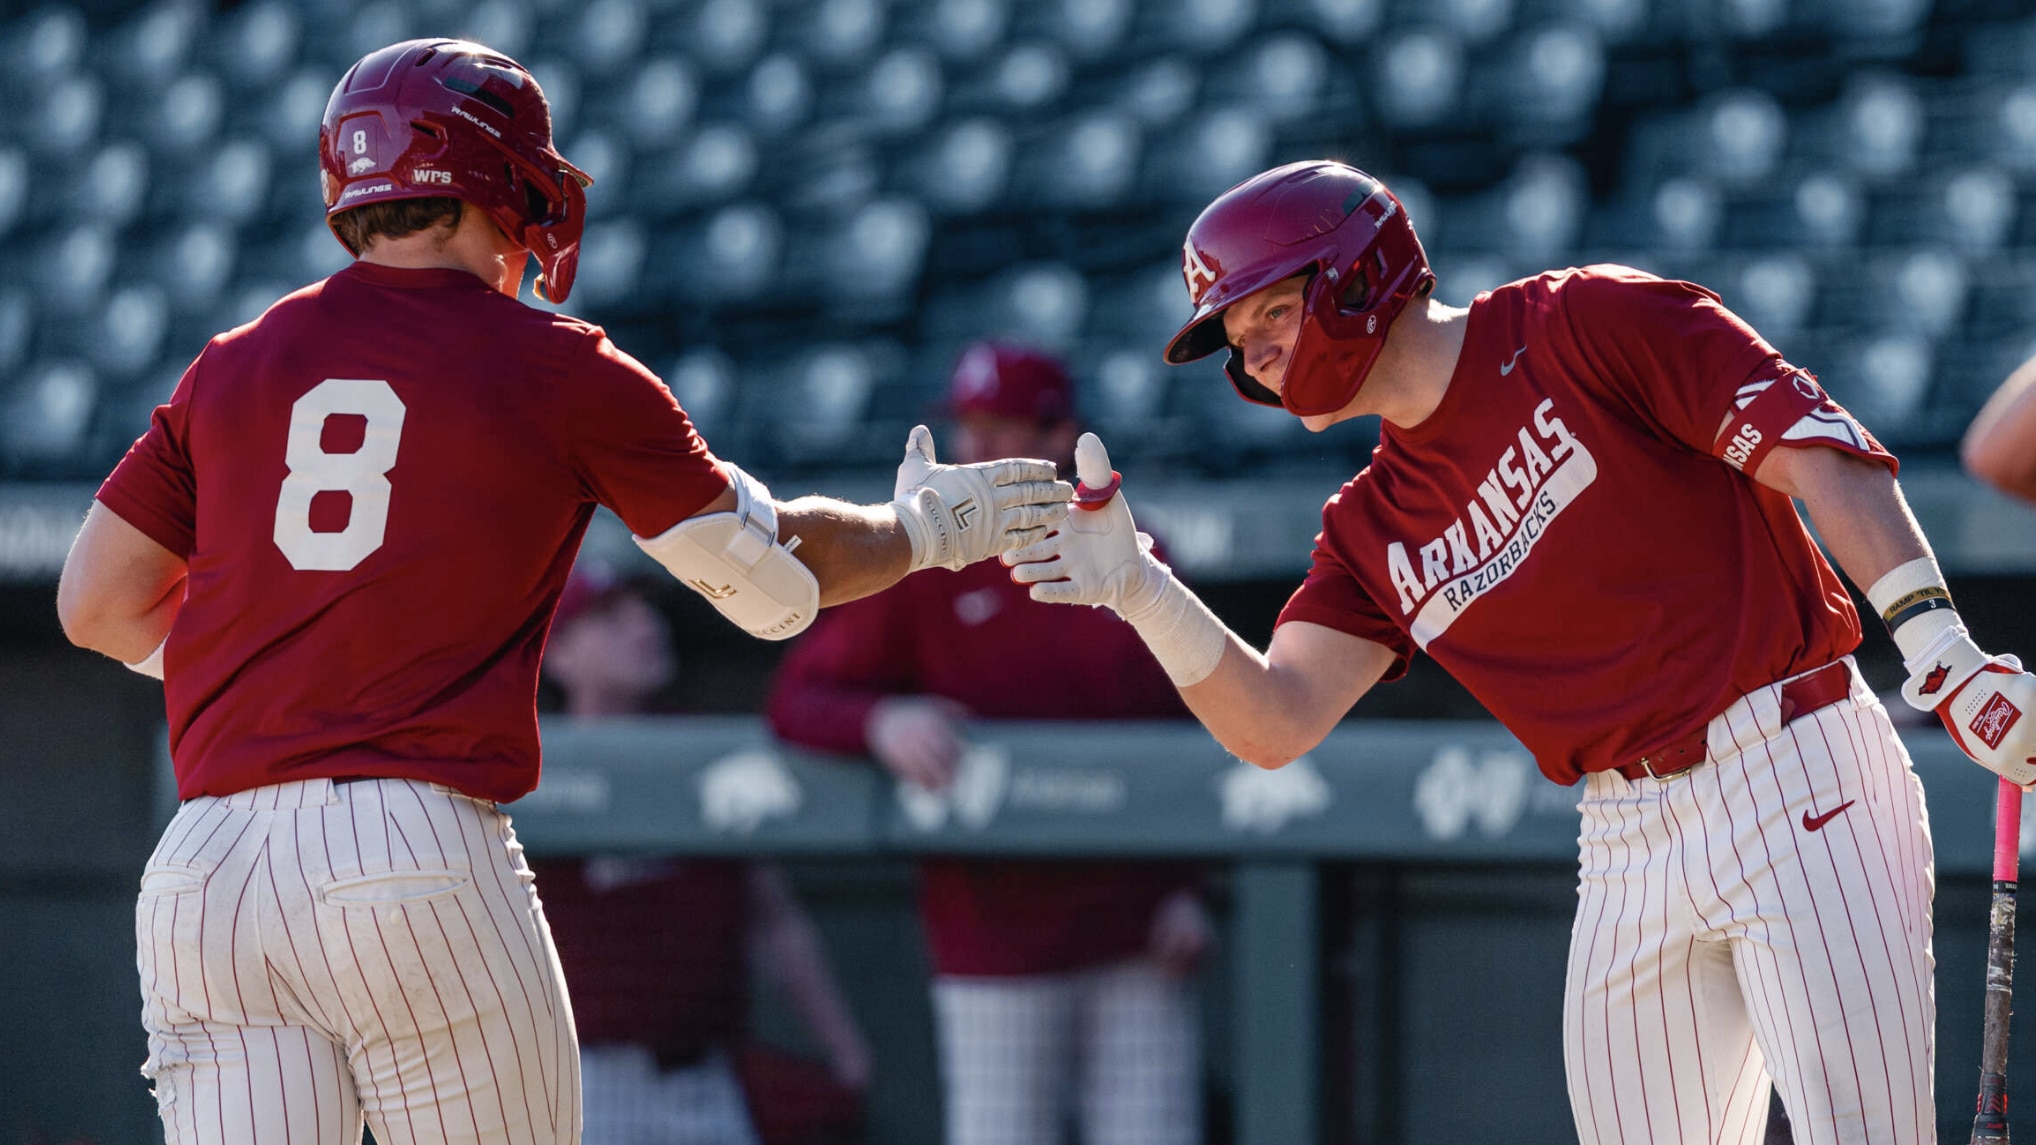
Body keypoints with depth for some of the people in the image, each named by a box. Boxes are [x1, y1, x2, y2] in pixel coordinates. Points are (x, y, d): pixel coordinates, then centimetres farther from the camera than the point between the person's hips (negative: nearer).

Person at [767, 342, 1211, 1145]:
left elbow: (1187, 737, 12)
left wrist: (1184, 892, 2)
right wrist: (881, 722, -25)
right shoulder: (919, 570, 1)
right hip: (995, 933, -2)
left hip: (1137, 942, 2)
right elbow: (797, 699, -3)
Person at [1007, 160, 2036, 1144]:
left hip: (1792, 772, -6)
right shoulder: (1373, 531, 16)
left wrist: (1937, 643, -20)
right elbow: (1275, 723, 7)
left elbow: (1819, 457, -8)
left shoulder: (1583, 327, -2)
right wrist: (1138, 590, -8)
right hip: (1627, 842, 6)